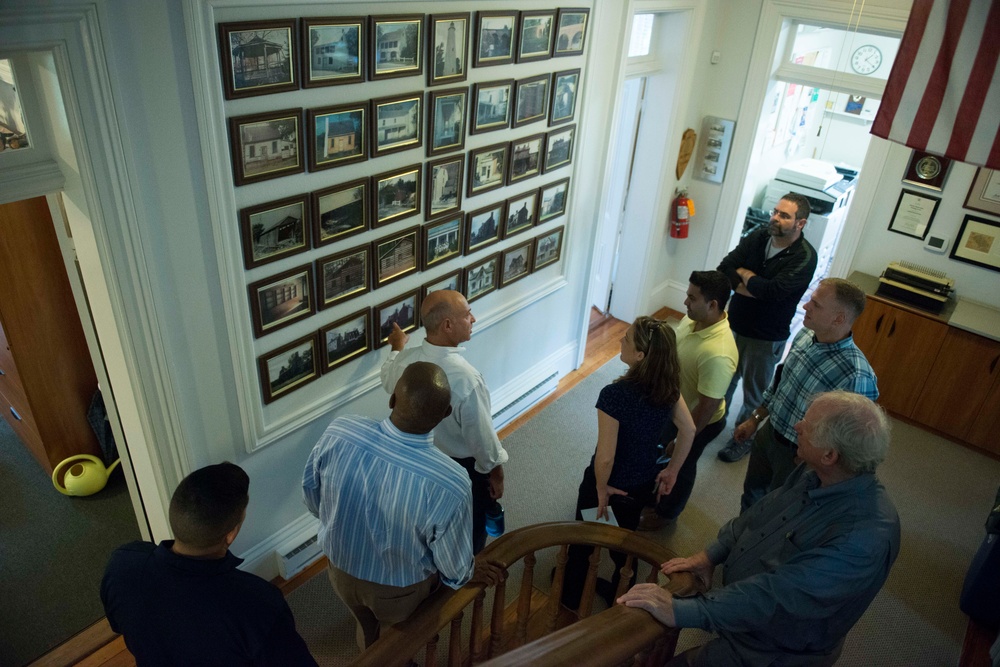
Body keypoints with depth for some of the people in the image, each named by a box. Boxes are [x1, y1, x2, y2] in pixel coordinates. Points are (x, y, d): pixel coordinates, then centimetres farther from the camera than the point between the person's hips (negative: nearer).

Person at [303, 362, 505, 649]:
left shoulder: (338, 433, -30)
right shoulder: (450, 484, -39)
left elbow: (311, 494, -8)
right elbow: (453, 565, -20)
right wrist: (471, 572, 5)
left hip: (341, 570, 4)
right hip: (399, 590, -3)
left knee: (368, 630, 36)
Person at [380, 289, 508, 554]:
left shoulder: (404, 360, -17)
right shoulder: (465, 378, -38)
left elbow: (388, 382, 9)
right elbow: (482, 436, -26)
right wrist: (496, 472, -7)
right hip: (464, 469, -6)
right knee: (469, 531, 22)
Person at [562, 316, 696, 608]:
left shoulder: (615, 394, -35)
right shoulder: (669, 387, -16)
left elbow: (606, 457, -30)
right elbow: (688, 431, -4)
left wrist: (601, 488, -12)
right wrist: (672, 471, 8)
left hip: (610, 484, -5)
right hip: (644, 484, 5)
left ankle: (572, 593, 48)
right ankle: (620, 594, 52)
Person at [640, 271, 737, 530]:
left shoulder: (718, 354, -41)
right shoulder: (694, 318, -14)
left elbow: (708, 406, -31)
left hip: (698, 421, -8)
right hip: (675, 407, 8)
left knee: (680, 466, 19)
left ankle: (666, 512, 47)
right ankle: (658, 494, 58)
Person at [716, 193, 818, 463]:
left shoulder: (805, 257, -21)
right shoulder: (756, 238, -6)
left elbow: (773, 291, -32)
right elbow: (723, 270, -12)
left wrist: (744, 274, -16)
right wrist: (756, 287, -24)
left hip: (766, 338, -5)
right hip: (734, 324, 5)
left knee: (754, 392, 14)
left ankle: (743, 437, 34)